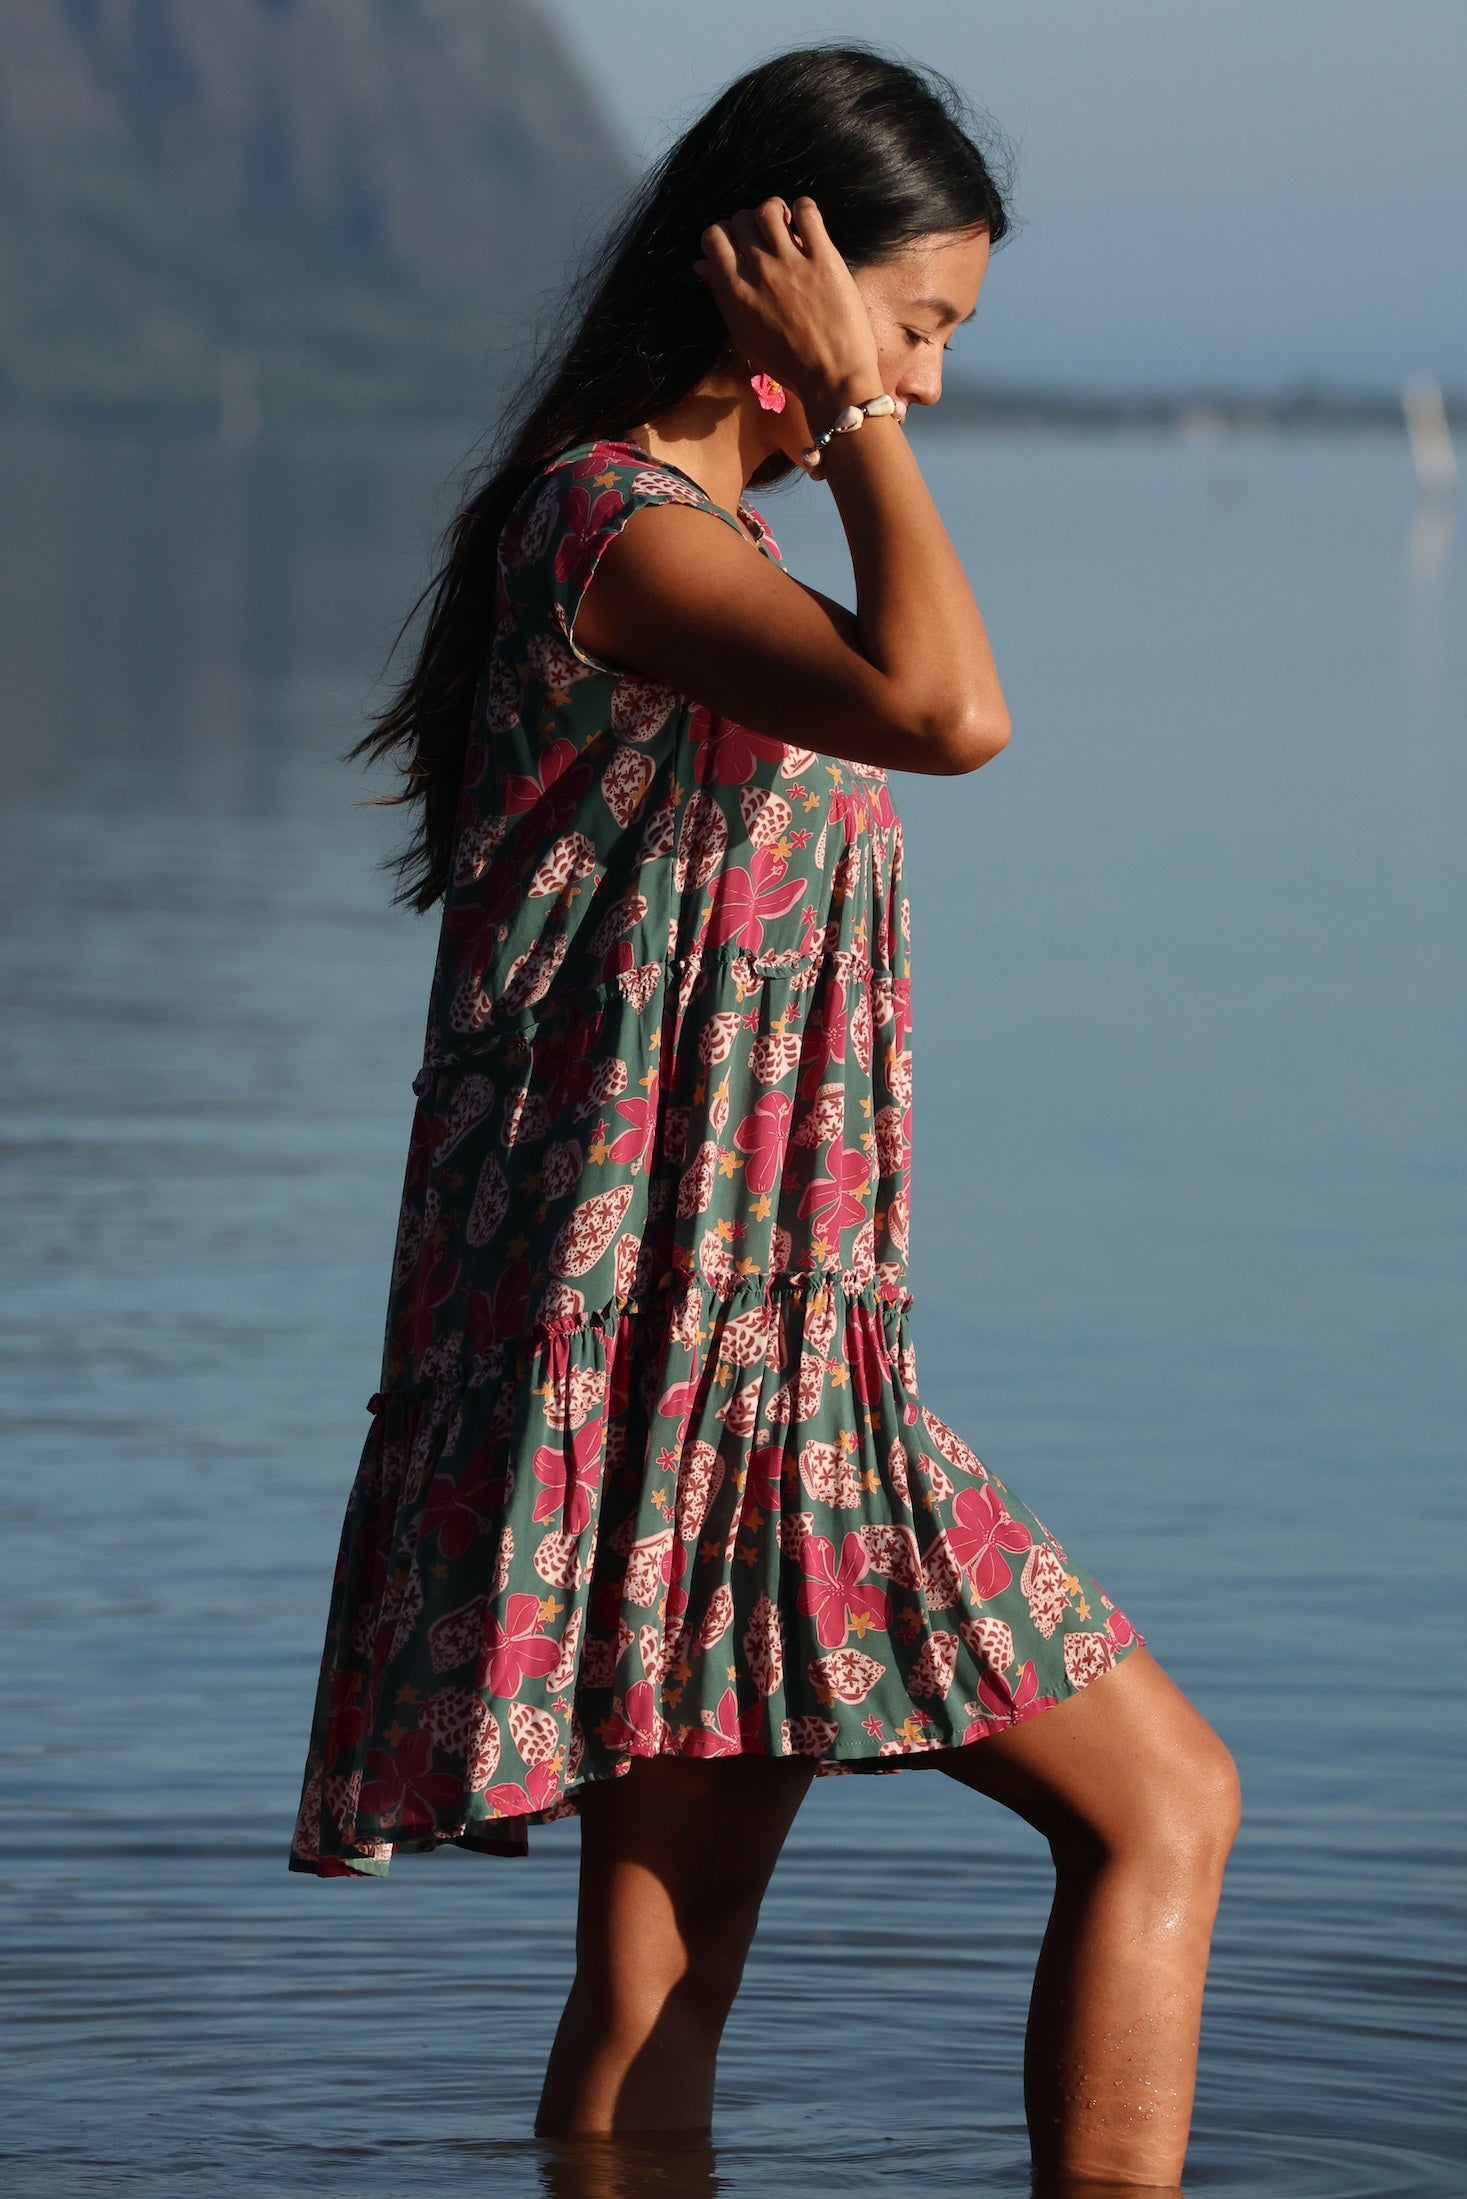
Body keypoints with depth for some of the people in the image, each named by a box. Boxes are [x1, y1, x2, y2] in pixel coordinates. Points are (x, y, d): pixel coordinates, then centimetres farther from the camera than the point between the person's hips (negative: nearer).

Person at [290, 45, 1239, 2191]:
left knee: (661, 1982, 8)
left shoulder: (700, 531, 19)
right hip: (687, 1321, -10)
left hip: (756, 1335, 10)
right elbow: (946, 707, -30)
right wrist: (846, 408, -19)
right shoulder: (618, 524, -14)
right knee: (1162, 1806, -7)